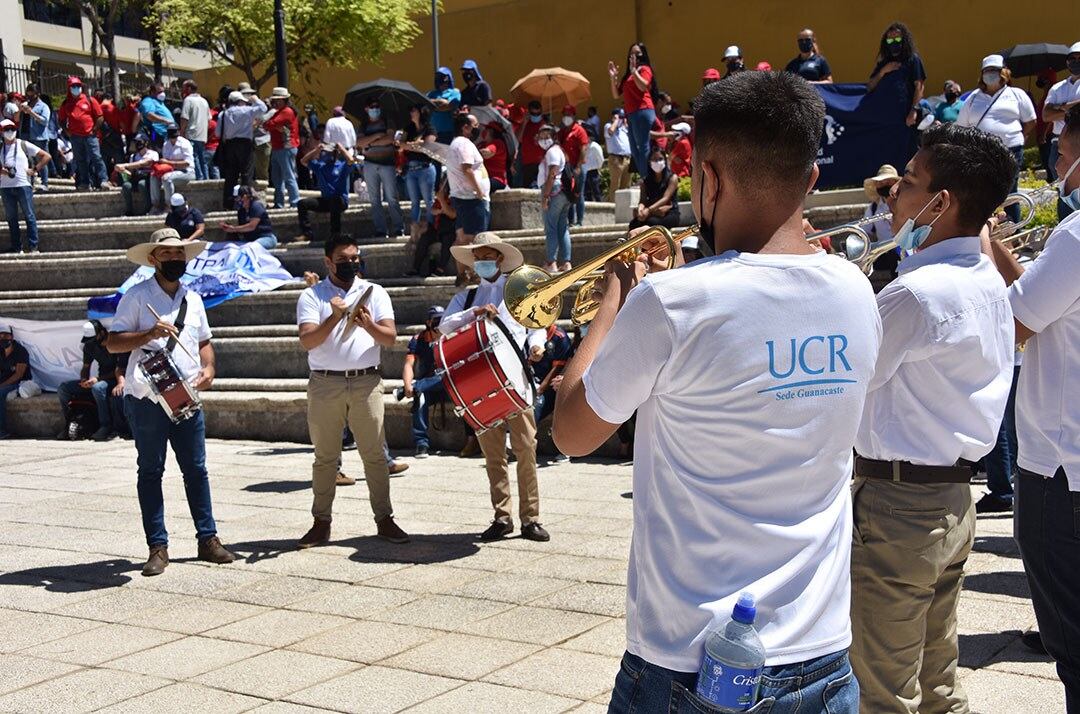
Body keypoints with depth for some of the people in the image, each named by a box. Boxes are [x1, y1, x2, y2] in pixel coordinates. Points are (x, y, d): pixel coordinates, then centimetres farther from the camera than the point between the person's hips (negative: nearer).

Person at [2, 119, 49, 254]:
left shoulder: (24, 145, 4)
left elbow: (46, 156, 4)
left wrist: (34, 170, -2)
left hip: (23, 185, -3)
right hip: (5, 187, 3)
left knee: (29, 216, -4)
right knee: (11, 218, 6)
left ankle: (33, 246, -3)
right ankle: (16, 247, 11)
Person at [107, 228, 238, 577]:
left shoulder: (193, 299, 12)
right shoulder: (137, 296, -4)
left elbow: (204, 341, 20)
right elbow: (112, 342, -7)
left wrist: (209, 368, 0)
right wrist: (149, 334, -22)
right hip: (145, 400, -4)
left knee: (196, 469, 7)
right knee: (150, 472, 4)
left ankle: (208, 539, 15)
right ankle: (158, 547, 8)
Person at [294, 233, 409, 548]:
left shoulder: (374, 292, 9)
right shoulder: (311, 296, 4)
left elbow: (390, 338, 0)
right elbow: (307, 341, -8)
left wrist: (369, 325, -19)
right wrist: (334, 318, -22)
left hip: (366, 382, 1)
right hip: (325, 384, -1)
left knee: (374, 454, 3)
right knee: (325, 457, 6)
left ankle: (384, 519, 10)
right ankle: (321, 523, 13)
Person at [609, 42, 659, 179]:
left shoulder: (644, 69, 3)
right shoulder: (628, 75, 25)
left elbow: (643, 86, -17)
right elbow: (616, 95, 23)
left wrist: (634, 70, -13)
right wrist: (613, 78, 12)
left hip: (643, 112, -9)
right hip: (631, 114, 9)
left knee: (643, 147, -15)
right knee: (634, 150, 6)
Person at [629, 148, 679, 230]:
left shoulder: (672, 178, 2)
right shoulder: (645, 181, 13)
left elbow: (665, 198, -11)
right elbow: (643, 200, 2)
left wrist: (649, 210, -26)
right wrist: (640, 208, -25)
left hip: (670, 214, -3)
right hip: (652, 214, 3)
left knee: (652, 222, -36)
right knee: (634, 223, -30)